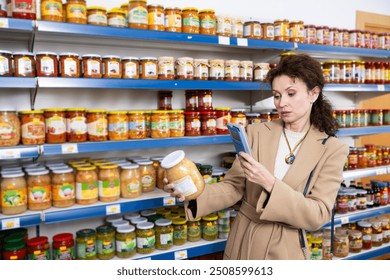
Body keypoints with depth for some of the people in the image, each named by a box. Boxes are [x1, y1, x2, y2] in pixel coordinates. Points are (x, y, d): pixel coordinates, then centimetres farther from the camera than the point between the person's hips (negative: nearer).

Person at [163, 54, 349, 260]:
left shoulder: (332, 149, -9)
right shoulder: (256, 133, -4)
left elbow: (318, 215, -14)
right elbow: (234, 187, -4)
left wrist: (269, 183, -26)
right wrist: (193, 194, -21)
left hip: (285, 249, -2)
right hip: (243, 242, 2)